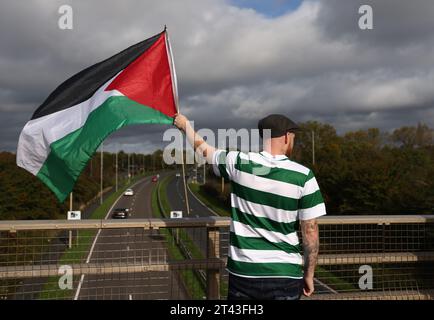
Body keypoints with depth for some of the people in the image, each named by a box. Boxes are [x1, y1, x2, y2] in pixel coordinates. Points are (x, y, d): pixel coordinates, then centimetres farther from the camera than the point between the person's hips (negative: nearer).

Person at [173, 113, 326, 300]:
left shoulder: (239, 163, -5)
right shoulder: (303, 176, -8)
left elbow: (203, 149, 14)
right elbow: (310, 232, -5)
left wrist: (185, 125, 32)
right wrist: (309, 274, 7)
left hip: (243, 272, 1)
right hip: (285, 275, -1)